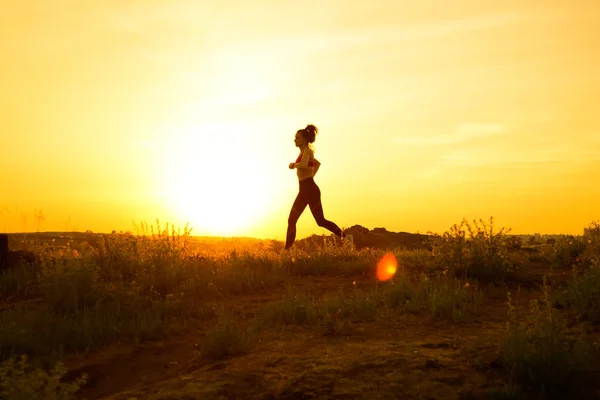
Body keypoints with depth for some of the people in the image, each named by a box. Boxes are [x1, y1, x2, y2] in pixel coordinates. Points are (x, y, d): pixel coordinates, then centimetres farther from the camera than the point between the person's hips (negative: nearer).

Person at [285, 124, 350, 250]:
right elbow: (317, 163, 37)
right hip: (304, 190, 10)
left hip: (310, 189, -10)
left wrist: (294, 165, -11)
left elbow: (303, 165, -30)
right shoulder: (303, 152, 18)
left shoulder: (307, 151, -8)